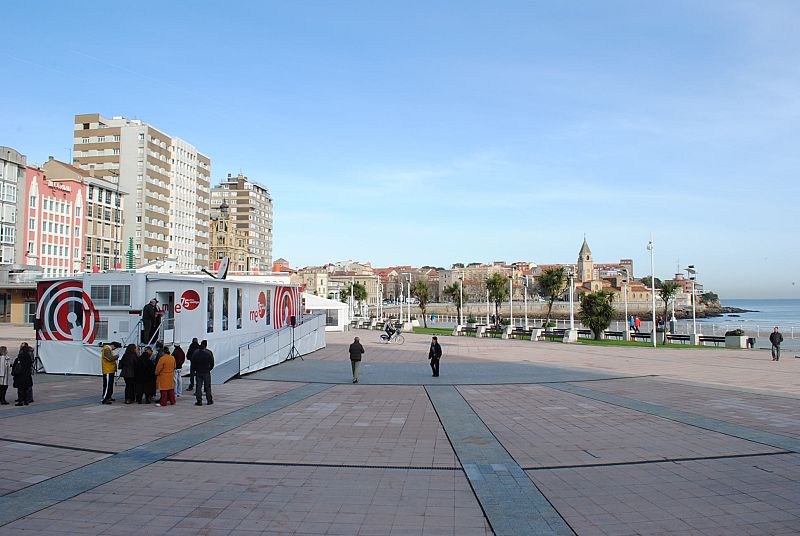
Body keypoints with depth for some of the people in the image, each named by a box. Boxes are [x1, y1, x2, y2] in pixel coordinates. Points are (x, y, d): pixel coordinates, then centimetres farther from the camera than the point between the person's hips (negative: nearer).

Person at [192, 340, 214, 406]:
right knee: (207, 387, 7)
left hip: (198, 372, 1)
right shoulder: (209, 353, -7)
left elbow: (193, 363, 1)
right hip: (206, 372, -1)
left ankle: (199, 401, 2)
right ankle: (209, 400, 11)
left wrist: (195, 370, 13)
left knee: (199, 387, 5)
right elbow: (212, 363, -4)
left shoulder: (196, 353, -2)